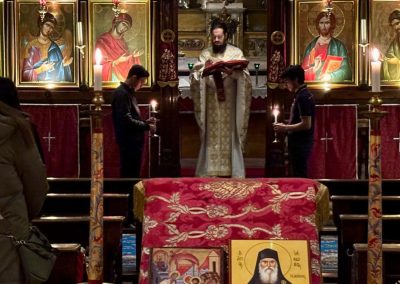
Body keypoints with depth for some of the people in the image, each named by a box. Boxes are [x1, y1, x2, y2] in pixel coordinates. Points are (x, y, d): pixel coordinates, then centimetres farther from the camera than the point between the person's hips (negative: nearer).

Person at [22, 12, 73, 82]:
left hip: (54, 84, 3)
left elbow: (59, 71, 10)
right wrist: (41, 69, -16)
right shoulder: (31, 46, -1)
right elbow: (26, 74, -3)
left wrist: (63, 65, -7)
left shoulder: (54, 47, 8)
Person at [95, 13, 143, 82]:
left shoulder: (122, 41, 13)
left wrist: (132, 56, 1)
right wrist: (118, 61, -16)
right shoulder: (102, 40, -7)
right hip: (112, 79, -6)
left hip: (125, 78, 6)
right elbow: (99, 65, -11)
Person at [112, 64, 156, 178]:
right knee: (130, 176, -6)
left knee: (132, 175, 13)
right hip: (129, 142, -10)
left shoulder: (128, 93, 16)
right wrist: (147, 126, -14)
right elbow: (126, 121, -24)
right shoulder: (122, 94, -15)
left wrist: (145, 121, 9)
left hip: (133, 141, 10)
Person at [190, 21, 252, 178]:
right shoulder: (205, 54, 10)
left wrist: (232, 72, -27)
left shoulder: (236, 52, 5)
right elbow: (194, 75, 1)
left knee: (230, 135, -2)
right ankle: (210, 171, 2)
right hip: (211, 104, 1)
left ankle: (235, 171, 2)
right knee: (211, 136, -1)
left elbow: (244, 75, -7)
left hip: (229, 103, -1)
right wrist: (204, 67, -18)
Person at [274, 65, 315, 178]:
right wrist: (286, 126, 12)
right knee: (300, 175, 14)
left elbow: (306, 124, -22)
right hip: (299, 143, 10)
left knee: (299, 177, -6)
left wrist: (285, 128, -14)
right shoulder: (302, 95, 14)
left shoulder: (303, 97, -17)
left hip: (300, 144, -10)